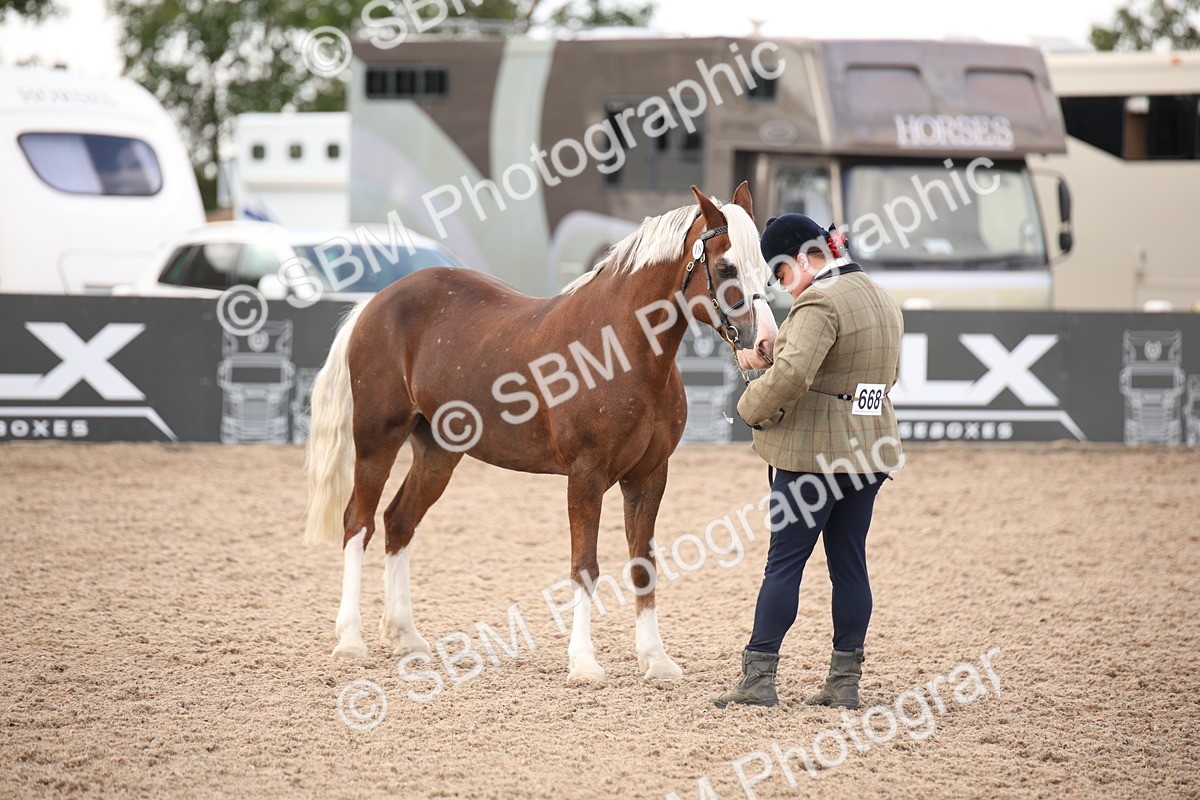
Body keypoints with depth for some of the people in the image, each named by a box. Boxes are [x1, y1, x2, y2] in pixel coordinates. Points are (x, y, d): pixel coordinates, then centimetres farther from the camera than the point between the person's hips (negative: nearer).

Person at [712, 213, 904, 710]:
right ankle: (845, 681, 11)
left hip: (812, 451, -8)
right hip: (871, 448, 8)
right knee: (849, 563, 10)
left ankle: (758, 677, 1)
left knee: (784, 563, -2)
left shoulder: (820, 303, -17)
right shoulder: (884, 302, 14)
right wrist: (769, 357, 18)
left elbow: (792, 375, -30)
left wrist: (753, 406, -11)